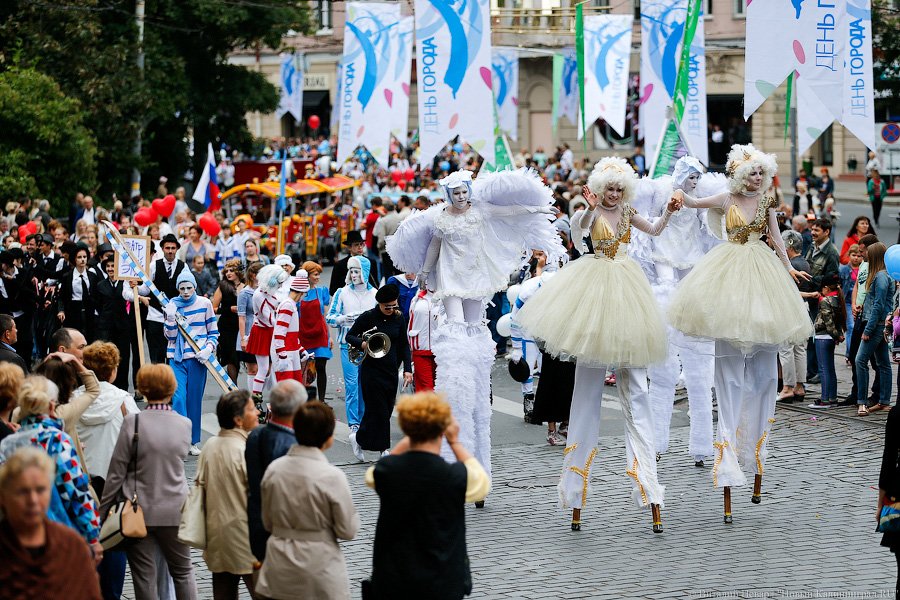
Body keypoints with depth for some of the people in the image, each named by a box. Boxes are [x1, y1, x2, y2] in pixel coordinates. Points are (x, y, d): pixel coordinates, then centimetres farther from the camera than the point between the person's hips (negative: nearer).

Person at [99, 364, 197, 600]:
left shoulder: (132, 423, -14)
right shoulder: (184, 424, -5)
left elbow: (117, 471, -11)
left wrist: (103, 510, -1)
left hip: (139, 511, -2)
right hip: (174, 510, 2)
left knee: (144, 576, 6)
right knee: (183, 572, 16)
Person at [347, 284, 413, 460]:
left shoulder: (399, 319, 5)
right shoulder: (368, 317, -7)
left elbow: (404, 345, 10)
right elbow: (349, 336, 1)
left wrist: (407, 369, 2)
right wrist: (362, 344, -20)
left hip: (391, 370, 5)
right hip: (371, 370, -5)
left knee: (387, 409, 6)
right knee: (378, 409, -7)